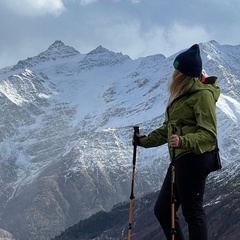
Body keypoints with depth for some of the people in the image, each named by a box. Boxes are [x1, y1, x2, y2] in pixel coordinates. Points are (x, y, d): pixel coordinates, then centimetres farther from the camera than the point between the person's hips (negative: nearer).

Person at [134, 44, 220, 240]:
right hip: (181, 158, 10)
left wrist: (184, 141, -33)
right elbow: (169, 128, 27)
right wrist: (145, 141, 22)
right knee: (162, 210, 10)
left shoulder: (202, 94, -11)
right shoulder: (183, 94, 20)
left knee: (192, 211, -9)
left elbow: (209, 134, -18)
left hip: (195, 159, -10)